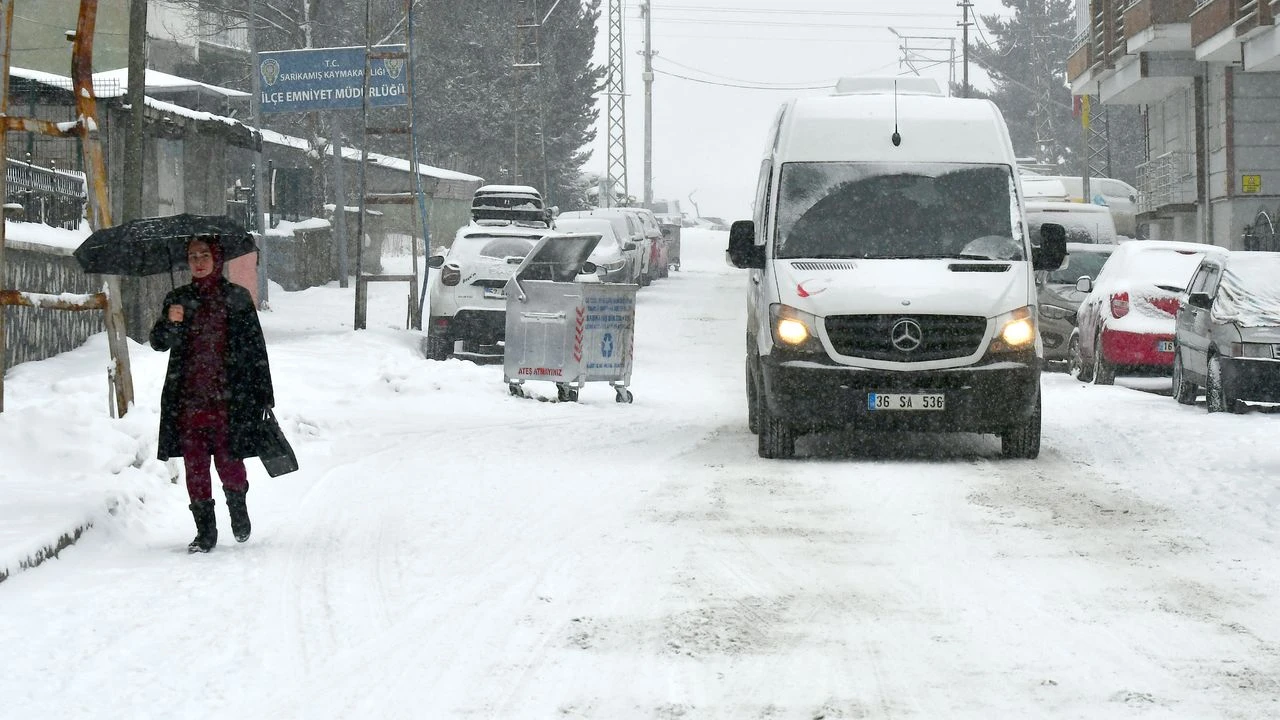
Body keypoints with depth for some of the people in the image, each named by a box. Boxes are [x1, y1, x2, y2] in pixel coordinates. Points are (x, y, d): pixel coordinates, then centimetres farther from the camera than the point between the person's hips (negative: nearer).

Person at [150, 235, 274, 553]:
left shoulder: (237, 298, 4)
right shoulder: (178, 299, 10)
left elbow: (255, 348, 5)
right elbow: (159, 343, 3)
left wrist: (264, 395, 2)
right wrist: (170, 323, -19)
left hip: (228, 397, -2)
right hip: (188, 398, 2)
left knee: (229, 462, -4)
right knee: (195, 466, 1)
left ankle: (238, 508, 26)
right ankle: (205, 531, 9)